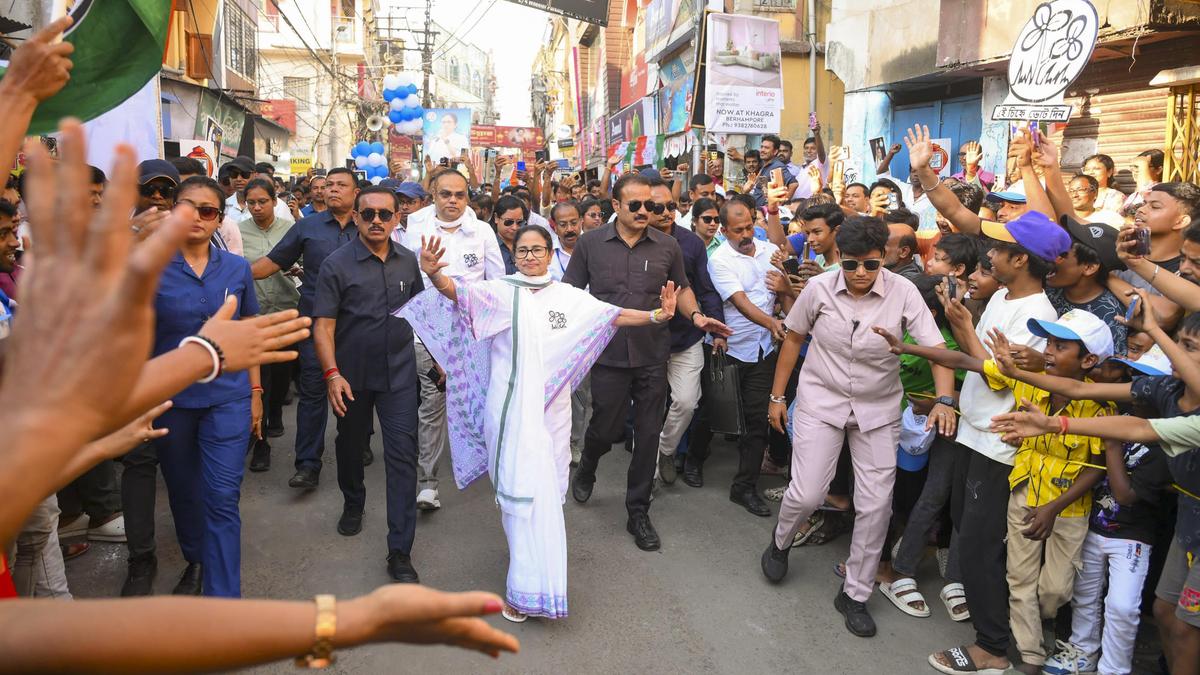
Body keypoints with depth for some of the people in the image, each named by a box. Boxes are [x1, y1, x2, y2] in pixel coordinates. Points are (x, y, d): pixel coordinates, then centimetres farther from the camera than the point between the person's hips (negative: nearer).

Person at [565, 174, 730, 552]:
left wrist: (696, 315, -6)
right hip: (608, 354, -1)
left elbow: (681, 289, 14)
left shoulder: (666, 246, 3)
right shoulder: (591, 244, 0)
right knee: (606, 428, 9)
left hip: (652, 355, 2)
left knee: (648, 436, 6)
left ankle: (638, 512, 21)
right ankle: (586, 469, 45)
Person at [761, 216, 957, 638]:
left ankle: (855, 594, 21)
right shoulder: (820, 288, -12)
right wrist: (777, 396, 4)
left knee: (876, 504, 2)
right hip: (821, 401, -1)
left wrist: (944, 400, -34)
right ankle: (780, 542, 31)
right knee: (806, 494, -6)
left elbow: (936, 348, -18)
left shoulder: (903, 292, -14)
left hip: (878, 409, 1)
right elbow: (793, 339, 1)